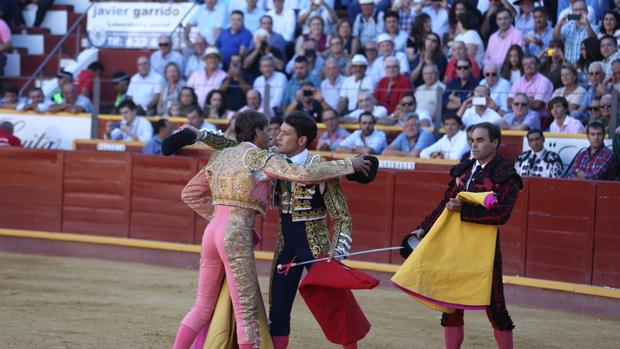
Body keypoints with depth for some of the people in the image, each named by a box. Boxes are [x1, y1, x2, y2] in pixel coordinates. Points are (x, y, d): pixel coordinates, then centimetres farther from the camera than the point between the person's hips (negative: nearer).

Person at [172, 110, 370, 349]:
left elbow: (189, 194, 21)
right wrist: (349, 165, -6)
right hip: (237, 236, -7)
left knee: (203, 307, 14)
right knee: (247, 310, -3)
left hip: (212, 231, 7)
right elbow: (304, 174, -13)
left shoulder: (220, 157, 17)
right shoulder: (261, 158, -4)